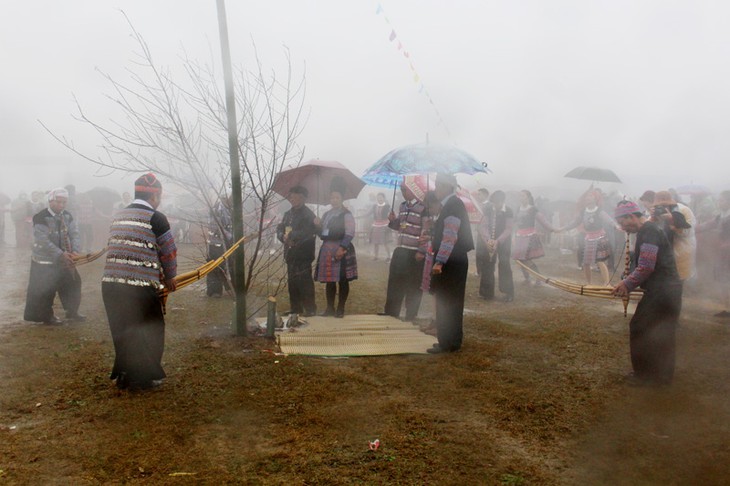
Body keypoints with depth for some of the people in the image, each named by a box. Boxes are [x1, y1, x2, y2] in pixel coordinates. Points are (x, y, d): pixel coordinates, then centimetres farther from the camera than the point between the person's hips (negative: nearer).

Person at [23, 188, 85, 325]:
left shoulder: (67, 216, 1)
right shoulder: (40, 217, -17)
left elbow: (75, 234, -4)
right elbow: (43, 240, -24)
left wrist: (75, 251, -23)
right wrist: (60, 254, -32)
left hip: (65, 260, 6)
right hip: (44, 262, -6)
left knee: (73, 283, 13)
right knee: (45, 290, 0)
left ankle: (72, 312, 29)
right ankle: (47, 316, 20)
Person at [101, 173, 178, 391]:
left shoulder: (118, 216, 14)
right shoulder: (155, 218, -5)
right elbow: (169, 252, -1)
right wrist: (169, 278, 18)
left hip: (110, 284, 6)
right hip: (139, 288, -6)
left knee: (122, 332, 18)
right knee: (150, 331, 11)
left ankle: (124, 376, 30)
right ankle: (143, 378, 20)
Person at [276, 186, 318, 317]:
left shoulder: (308, 214, -8)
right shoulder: (288, 214, 15)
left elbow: (308, 232, -20)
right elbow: (280, 229, 14)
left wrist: (291, 236, -17)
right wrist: (284, 237, -7)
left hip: (303, 254, -8)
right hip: (290, 254, 8)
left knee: (304, 281, -8)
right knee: (292, 281, 13)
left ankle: (310, 309, 0)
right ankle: (295, 308, 23)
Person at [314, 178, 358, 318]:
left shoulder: (346, 215, -5)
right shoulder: (326, 215, 16)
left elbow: (349, 234, -12)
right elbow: (322, 234, 19)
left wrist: (342, 248, -22)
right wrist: (318, 226, -1)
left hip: (342, 250, -7)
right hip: (327, 250, 7)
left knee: (343, 280, 0)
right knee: (329, 280, 10)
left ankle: (340, 309, 8)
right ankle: (330, 308, 19)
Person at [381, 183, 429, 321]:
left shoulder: (423, 207, -10)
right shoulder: (402, 206, 13)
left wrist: (422, 251, -18)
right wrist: (393, 221, 2)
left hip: (415, 253, -7)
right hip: (400, 251, 7)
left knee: (413, 287, 3)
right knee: (394, 284, 10)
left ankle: (410, 317, 14)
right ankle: (390, 313, 20)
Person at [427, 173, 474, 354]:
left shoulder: (453, 205, -15)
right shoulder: (450, 204, 15)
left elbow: (450, 237, -23)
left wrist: (439, 262, -24)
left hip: (451, 263, -10)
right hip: (451, 262, 10)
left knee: (447, 303, -3)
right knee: (449, 303, 15)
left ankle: (448, 343, 4)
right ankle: (450, 341, 23)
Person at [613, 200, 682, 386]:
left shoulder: (648, 231, -17)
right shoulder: (650, 230, 15)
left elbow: (646, 267, -23)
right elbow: (645, 265, 20)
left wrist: (627, 284, -10)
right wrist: (627, 283, 11)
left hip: (661, 293, -10)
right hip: (669, 290, 10)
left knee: (639, 329, 1)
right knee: (662, 334, 18)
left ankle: (645, 374, 13)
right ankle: (662, 375, 31)